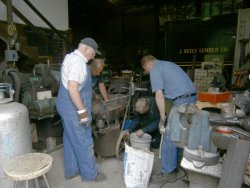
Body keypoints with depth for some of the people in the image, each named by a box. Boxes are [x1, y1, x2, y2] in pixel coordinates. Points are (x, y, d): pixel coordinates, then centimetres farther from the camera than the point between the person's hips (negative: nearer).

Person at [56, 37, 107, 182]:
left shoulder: (71, 57, 14)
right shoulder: (78, 61, -19)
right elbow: (72, 88, -28)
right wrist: (83, 111, -25)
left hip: (66, 105, 10)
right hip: (73, 107, -10)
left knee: (71, 139, 18)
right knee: (83, 141, 3)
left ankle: (71, 170, 33)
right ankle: (90, 173, 20)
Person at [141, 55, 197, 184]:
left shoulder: (155, 69, -3)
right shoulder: (167, 64, 25)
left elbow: (159, 95, -13)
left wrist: (163, 118, -6)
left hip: (182, 101, -10)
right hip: (192, 98, 10)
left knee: (169, 138, 0)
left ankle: (168, 173, 11)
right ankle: (175, 165, 33)